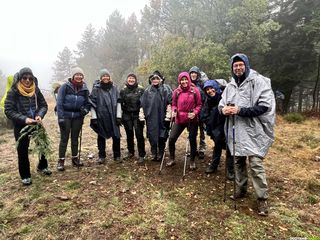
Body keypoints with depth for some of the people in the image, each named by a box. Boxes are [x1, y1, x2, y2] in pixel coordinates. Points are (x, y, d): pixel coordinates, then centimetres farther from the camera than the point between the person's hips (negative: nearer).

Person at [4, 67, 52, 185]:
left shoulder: (36, 90, -3)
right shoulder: (13, 92, -12)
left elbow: (44, 105, 2)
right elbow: (8, 110, -13)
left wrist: (40, 115, -17)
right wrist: (24, 119, -25)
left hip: (36, 123, 3)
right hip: (20, 126, -3)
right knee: (22, 150, 5)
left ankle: (42, 166, 35)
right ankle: (25, 175, 23)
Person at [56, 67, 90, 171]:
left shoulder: (84, 88, 4)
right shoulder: (65, 86, -7)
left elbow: (87, 103, 12)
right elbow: (59, 103, -9)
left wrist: (85, 110, -9)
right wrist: (60, 117, -15)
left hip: (78, 117, 3)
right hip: (65, 116, -3)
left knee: (75, 138, 12)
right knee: (64, 138, 1)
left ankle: (75, 158, 24)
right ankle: (61, 160, 11)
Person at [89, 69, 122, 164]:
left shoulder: (114, 88, 6)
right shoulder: (96, 88, 0)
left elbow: (118, 102, 5)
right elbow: (92, 104, -2)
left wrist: (118, 116, -1)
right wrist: (94, 117, -6)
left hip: (113, 116, 2)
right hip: (101, 117, -1)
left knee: (116, 136, 3)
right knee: (101, 136, 8)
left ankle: (117, 156, 17)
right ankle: (101, 156, 21)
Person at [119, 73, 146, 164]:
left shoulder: (141, 89, 0)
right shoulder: (123, 90, 8)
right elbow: (120, 103, 10)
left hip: (137, 115, -3)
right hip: (127, 115, 3)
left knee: (139, 134, -5)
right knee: (129, 134, 12)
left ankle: (141, 155, 3)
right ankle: (130, 152, 29)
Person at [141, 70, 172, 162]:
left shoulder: (166, 89, 2)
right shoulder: (147, 90, 10)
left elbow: (170, 103, -4)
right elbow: (143, 104, 12)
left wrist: (168, 116, -9)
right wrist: (142, 115, 7)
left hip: (162, 118, -2)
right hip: (151, 118, 2)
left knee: (162, 136, 5)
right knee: (152, 136, 6)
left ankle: (160, 153, 20)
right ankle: (154, 153, 21)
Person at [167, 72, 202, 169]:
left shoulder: (195, 90, -7)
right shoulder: (176, 91, -1)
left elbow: (199, 105, -1)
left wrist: (195, 113, -17)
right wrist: (174, 111, -10)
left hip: (192, 120, -2)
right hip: (179, 119, 2)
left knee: (192, 140, 9)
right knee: (171, 138, -3)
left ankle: (192, 161, 28)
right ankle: (172, 159, 19)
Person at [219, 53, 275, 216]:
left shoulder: (258, 81, -7)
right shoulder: (230, 86, 13)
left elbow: (265, 105, -16)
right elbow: (221, 103, 17)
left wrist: (240, 110, -20)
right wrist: (224, 109, -8)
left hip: (253, 131, -6)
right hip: (236, 131, 6)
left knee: (256, 164, -6)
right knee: (238, 162, 15)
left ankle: (262, 199, 9)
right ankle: (241, 189, 33)